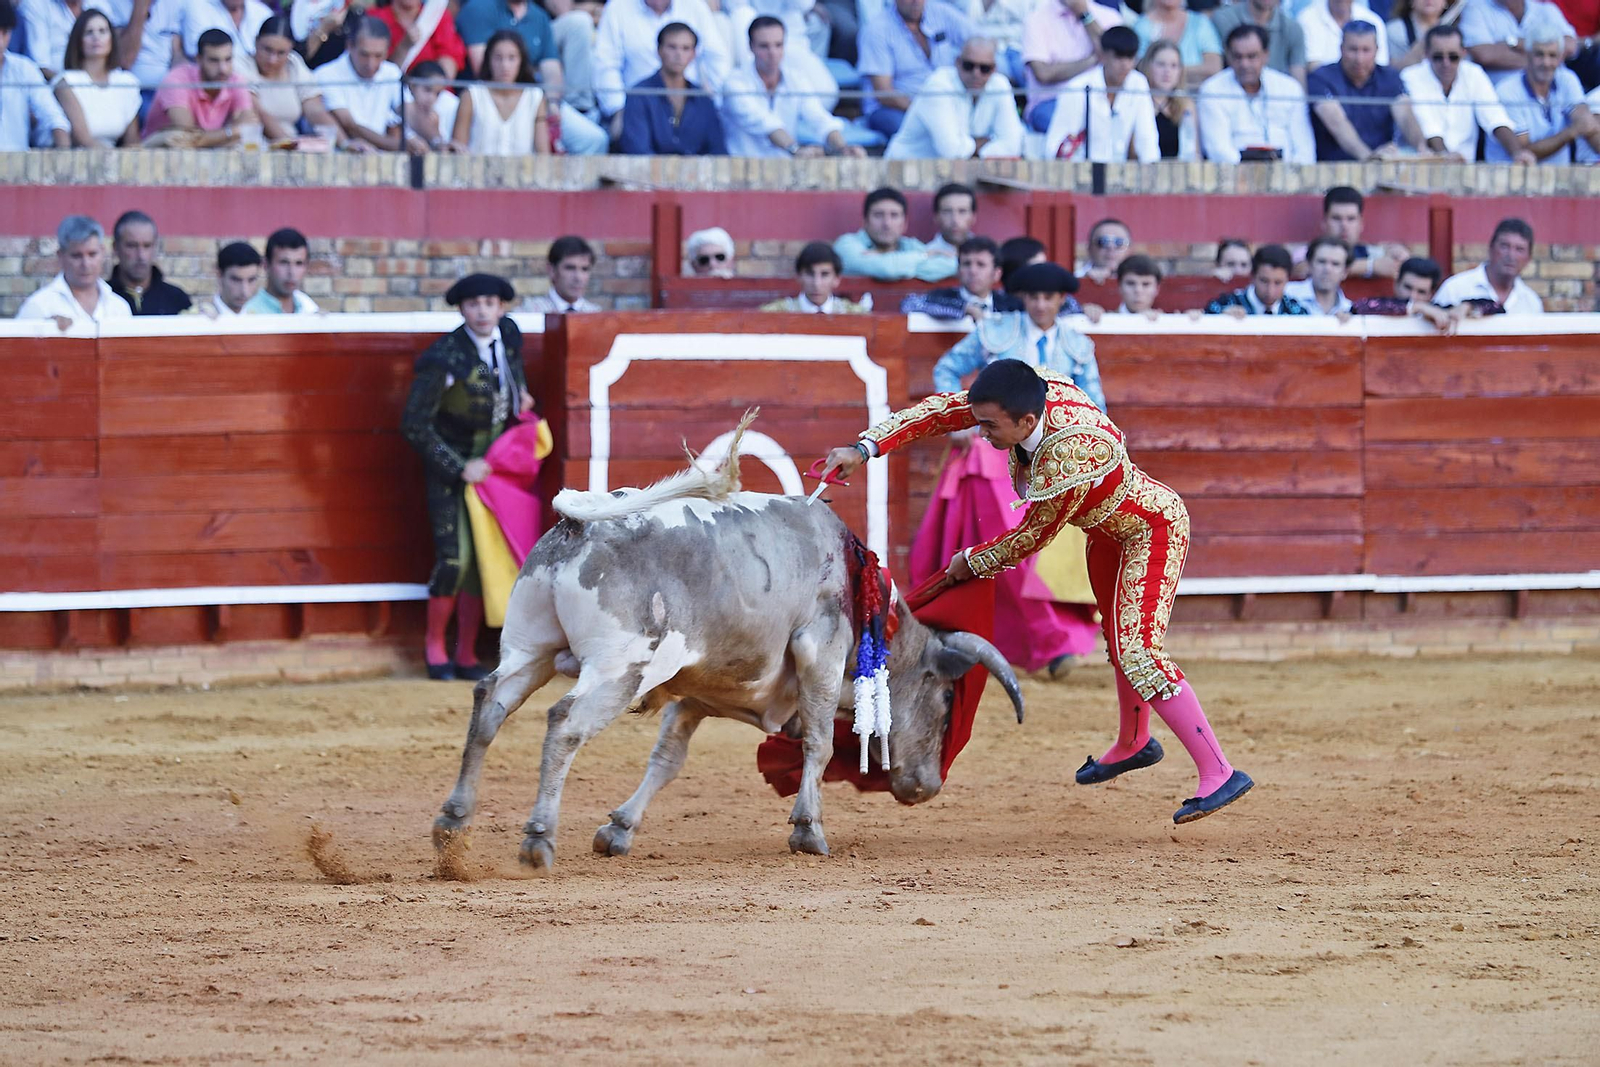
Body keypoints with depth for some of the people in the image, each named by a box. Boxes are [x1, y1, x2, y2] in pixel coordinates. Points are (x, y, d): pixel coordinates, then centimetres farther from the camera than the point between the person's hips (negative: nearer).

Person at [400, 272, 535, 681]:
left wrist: (521, 392, 9)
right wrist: (460, 468, -18)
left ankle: (467, 655, 13)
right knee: (455, 559, -13)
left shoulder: (508, 333, -4)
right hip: (451, 463, -6)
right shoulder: (443, 358, -23)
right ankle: (435, 645, 9)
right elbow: (414, 425, -20)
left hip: (494, 460, 6)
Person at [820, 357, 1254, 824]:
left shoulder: (1067, 461, -41)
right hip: (1109, 531, 9)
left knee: (1138, 654, -18)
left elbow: (1034, 536, -26)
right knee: (1120, 638, 26)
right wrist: (865, 448, -24)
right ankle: (1134, 744, 50)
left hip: (1153, 529, -9)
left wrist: (972, 562, -9)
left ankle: (1219, 774, -16)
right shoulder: (1028, 395, -22)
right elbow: (940, 411, -15)